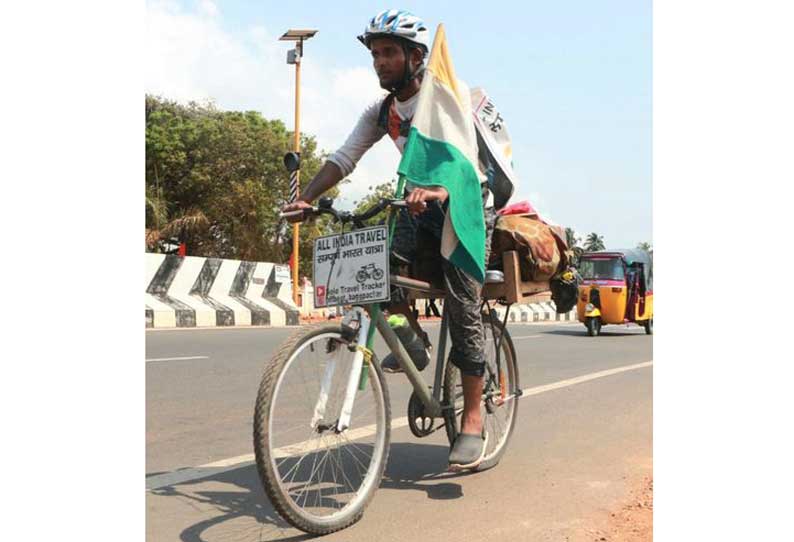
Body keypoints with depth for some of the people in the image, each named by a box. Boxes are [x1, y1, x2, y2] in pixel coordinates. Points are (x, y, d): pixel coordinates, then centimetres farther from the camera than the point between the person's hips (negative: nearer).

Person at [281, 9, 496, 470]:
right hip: (423, 204, 5)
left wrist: (439, 191, -55)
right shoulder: (381, 113, 1)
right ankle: (411, 336, -1)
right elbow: (344, 158, -8)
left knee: (463, 307, -13)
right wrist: (306, 198, -25)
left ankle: (473, 422, -8)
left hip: (467, 202, -5)